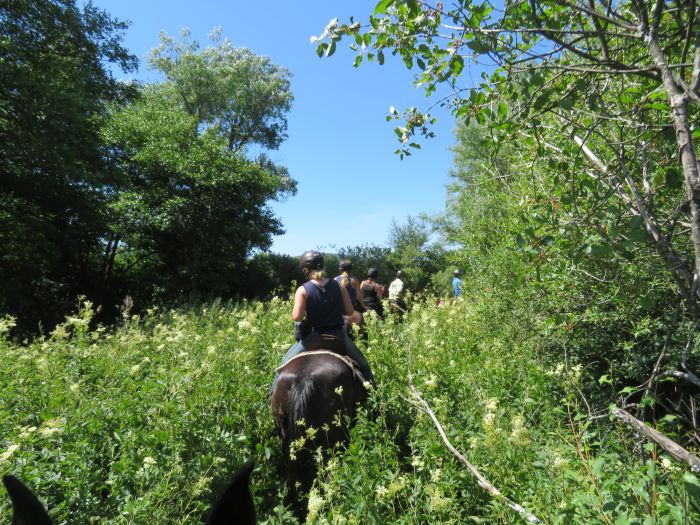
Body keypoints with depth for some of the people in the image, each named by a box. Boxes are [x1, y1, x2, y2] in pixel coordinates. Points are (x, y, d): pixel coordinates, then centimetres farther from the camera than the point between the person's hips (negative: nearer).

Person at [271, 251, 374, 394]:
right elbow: (349, 311, 0)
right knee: (363, 365, 25)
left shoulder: (303, 290, -11)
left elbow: (297, 317, -19)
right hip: (338, 334, 2)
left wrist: (309, 312, 2)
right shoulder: (338, 286, -3)